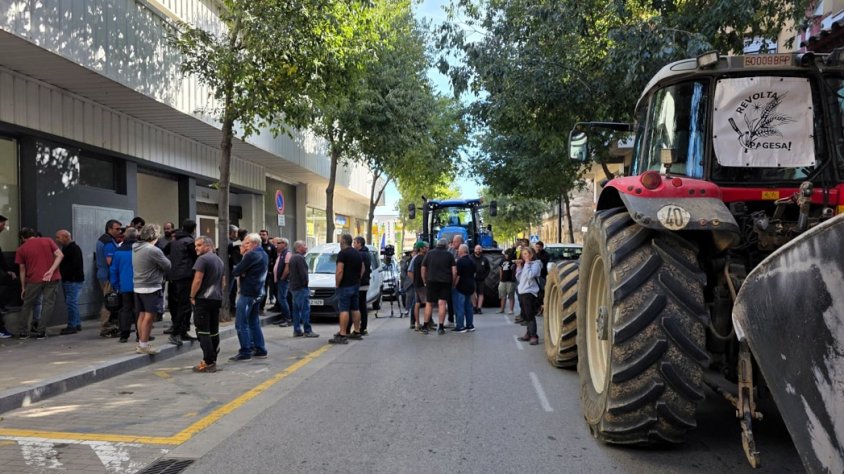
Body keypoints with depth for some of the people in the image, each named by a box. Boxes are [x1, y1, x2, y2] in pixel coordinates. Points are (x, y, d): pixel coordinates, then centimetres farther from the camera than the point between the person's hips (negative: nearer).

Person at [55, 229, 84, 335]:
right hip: (67, 280, 10)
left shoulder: (75, 249, -13)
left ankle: (72, 326, -6)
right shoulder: (65, 248, 18)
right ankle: (77, 324, 20)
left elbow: (75, 266, -22)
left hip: (74, 280, -10)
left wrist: (64, 274, -18)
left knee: (71, 302, -9)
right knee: (73, 302, 13)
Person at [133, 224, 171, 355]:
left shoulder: (135, 248, 7)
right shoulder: (153, 250, -18)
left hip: (138, 286, 8)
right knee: (149, 316, -2)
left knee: (142, 315, 15)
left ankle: (141, 343, 22)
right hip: (151, 287, -8)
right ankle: (144, 345, 2)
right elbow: (167, 266, -11)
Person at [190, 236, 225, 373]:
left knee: (203, 332, -5)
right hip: (217, 299, 8)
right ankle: (212, 360, 15)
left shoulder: (203, 259, -10)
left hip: (203, 299, -8)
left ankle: (208, 363, -7)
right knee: (214, 331, 11)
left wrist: (192, 296, -5)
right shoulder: (219, 260, 17)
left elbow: (197, 280, -16)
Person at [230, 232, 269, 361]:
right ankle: (260, 350, 18)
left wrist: (235, 272, 5)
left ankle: (245, 352, -2)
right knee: (254, 322, 16)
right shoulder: (263, 254, 13)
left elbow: (235, 272, -18)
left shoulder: (251, 255, -17)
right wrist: (244, 254, 5)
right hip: (257, 292, 10)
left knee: (241, 324, -3)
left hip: (247, 293, -10)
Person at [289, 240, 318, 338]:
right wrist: (305, 282, -8)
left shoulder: (292, 257, 17)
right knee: (305, 309, -9)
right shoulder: (300, 258, -15)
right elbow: (303, 273, -20)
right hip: (301, 287, -10)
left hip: (293, 287, 10)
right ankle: (307, 331, -10)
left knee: (296, 309, 11)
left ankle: (297, 330, 14)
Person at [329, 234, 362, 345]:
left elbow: (340, 271, -21)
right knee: (355, 309, 14)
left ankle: (342, 335, -13)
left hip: (345, 286, -8)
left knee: (344, 310, -10)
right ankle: (357, 332, 20)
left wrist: (337, 284, -12)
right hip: (355, 285, 8)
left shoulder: (342, 253, -14)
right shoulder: (357, 253, 13)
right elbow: (362, 269, 17)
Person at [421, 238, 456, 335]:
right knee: (442, 304, 0)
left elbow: (423, 269, 5)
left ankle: (425, 326, 8)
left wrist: (424, 281, 13)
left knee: (429, 304, 7)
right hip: (446, 282, -1)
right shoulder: (449, 255, 3)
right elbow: (454, 270, -3)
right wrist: (453, 283, 6)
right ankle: (441, 327, -2)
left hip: (432, 281, 1)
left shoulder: (429, 254, 6)